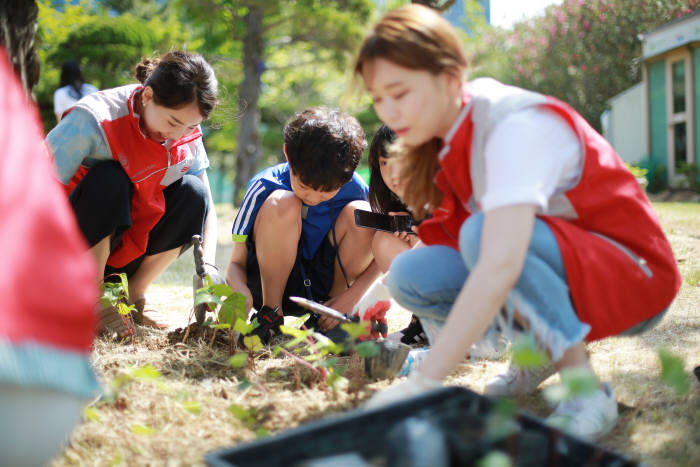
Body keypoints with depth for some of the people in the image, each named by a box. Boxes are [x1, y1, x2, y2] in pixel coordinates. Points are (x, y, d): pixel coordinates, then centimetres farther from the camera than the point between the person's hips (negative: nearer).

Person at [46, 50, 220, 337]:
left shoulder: (187, 132, -7)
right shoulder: (94, 122, -25)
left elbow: (206, 204, -2)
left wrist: (207, 266, -20)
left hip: (126, 255, 5)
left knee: (192, 192, -16)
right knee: (108, 179, -32)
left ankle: (132, 297, -4)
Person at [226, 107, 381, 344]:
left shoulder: (354, 189, -13)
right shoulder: (265, 187, -19)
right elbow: (236, 263, -15)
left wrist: (350, 297, -20)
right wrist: (240, 292, -38)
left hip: (324, 287, 3)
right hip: (269, 285, -3)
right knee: (281, 204, -28)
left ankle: (332, 317, -6)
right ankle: (270, 315, -16)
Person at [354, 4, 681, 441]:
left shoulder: (515, 126, -28)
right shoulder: (450, 123, -3)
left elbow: (499, 267, -40)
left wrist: (423, 383, -44)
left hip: (635, 277, -7)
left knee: (482, 233, -34)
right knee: (410, 275, -13)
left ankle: (587, 391, -22)